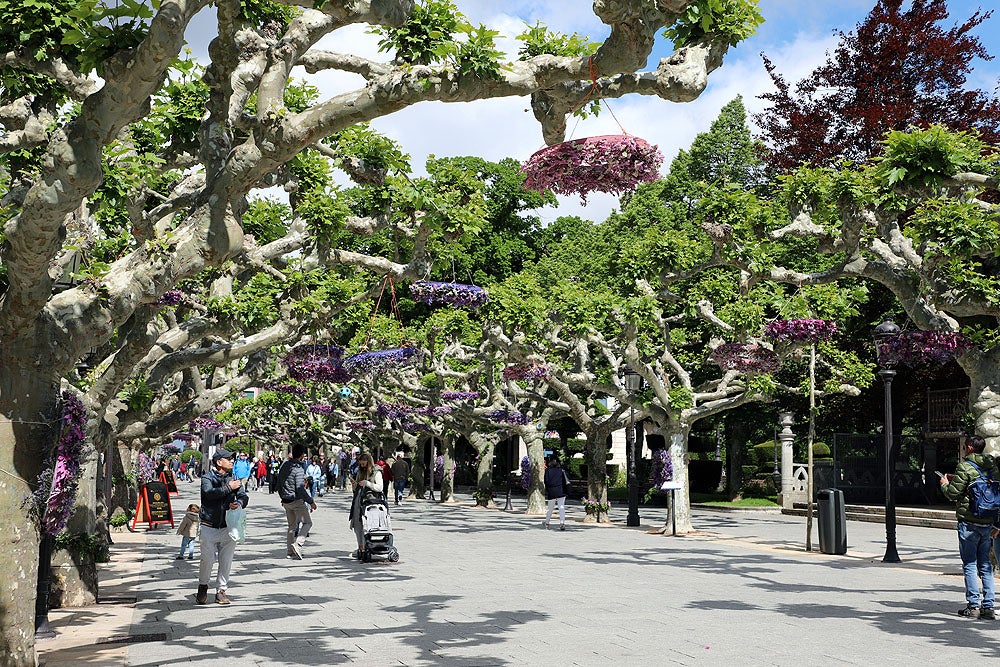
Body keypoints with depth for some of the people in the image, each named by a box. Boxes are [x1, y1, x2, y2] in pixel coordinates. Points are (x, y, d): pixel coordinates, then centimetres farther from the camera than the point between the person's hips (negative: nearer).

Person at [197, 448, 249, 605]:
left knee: (226, 561, 4)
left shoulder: (234, 479, 10)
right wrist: (228, 488, -17)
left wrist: (239, 502, -23)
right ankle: (202, 587, 21)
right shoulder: (207, 478, -1)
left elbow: (244, 496, -1)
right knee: (207, 559, -5)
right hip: (209, 527, -3)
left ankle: (221, 590, 19)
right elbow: (209, 493, -21)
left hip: (228, 527, 3)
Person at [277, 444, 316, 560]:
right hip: (296, 501, -8)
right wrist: (311, 501, -15)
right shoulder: (298, 469, -19)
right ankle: (298, 544, -11)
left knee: (291, 526, 16)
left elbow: (279, 484, 14)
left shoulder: (284, 465, 6)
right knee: (307, 522, 6)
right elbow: (300, 489, -22)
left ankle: (290, 552, 17)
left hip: (285, 501, 8)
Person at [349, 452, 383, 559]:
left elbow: (380, 487, -12)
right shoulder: (360, 472, 18)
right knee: (357, 525, 5)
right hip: (358, 501, 7)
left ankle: (365, 549, -5)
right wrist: (354, 485, 1)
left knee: (366, 526, -10)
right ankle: (361, 547, 14)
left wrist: (367, 483, -16)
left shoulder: (376, 473, -1)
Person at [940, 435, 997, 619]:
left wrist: (945, 484, 10)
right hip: (987, 522, 6)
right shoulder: (992, 467, 10)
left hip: (968, 522, -6)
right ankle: (988, 607, 10)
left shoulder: (965, 467, -12)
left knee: (970, 564, 0)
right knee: (985, 564, 11)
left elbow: (953, 493, -13)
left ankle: (973, 606, 1)